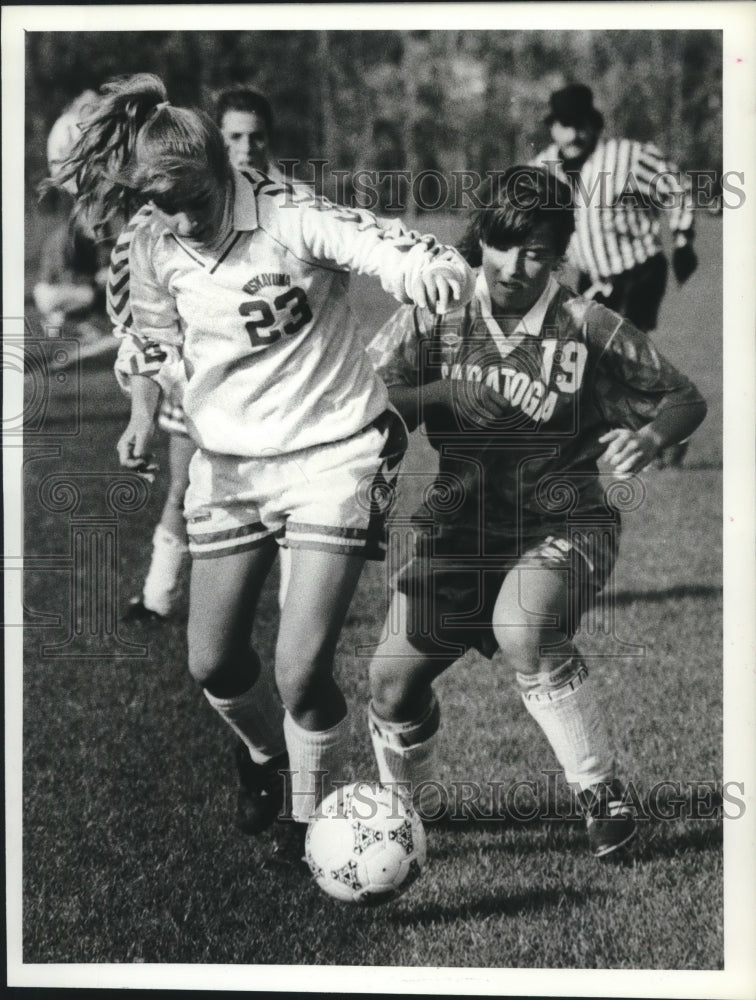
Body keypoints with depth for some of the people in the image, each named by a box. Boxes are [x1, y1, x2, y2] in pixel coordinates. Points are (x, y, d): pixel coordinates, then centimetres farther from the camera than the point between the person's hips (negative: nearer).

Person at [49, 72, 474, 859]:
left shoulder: (291, 219, -22)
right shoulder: (148, 248, -6)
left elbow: (418, 262, -31)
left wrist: (436, 275, -54)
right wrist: (142, 412, -6)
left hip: (330, 455, -5)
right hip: (227, 462, 5)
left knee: (301, 669, -13)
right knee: (213, 662, 9)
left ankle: (313, 819, 13)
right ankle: (266, 756, 43)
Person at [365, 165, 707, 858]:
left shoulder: (589, 327, -4)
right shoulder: (432, 317, 1)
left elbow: (685, 398, 5)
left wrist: (651, 437, -18)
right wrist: (446, 393, -19)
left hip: (564, 525, -4)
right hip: (460, 523, 4)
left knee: (524, 631, -34)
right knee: (394, 678, -2)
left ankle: (602, 793, -15)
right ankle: (407, 814, 29)